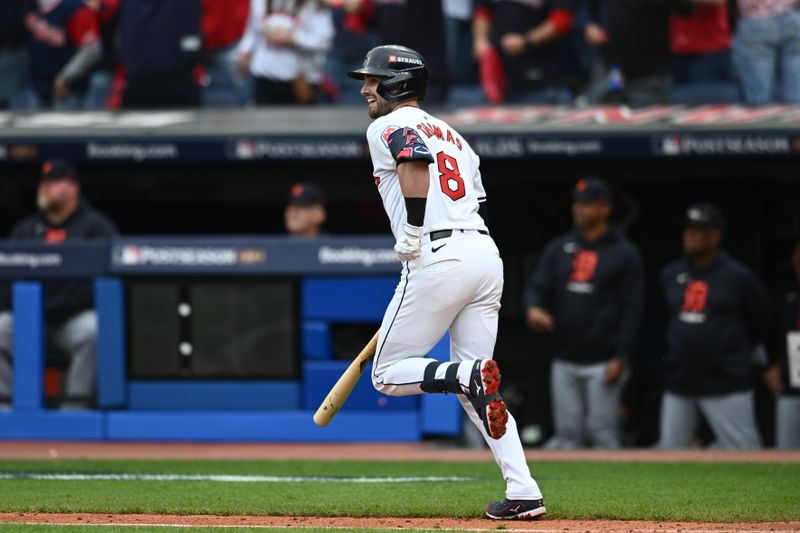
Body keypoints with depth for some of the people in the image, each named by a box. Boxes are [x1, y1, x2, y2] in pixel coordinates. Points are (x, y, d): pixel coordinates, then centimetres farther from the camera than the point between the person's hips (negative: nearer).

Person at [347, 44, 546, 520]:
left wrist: (412, 234, -19)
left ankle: (469, 375, -23)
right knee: (472, 389, 13)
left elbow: (415, 163, -21)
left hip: (439, 260, -8)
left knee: (388, 375, 4)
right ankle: (524, 494, -1)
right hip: (487, 254, 8)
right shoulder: (452, 134, 26)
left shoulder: (388, 127, 2)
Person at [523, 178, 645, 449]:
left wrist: (621, 357, -13)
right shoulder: (558, 248, 13)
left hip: (602, 363, -5)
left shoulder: (624, 253, -1)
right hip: (564, 361, 5)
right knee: (566, 435, 4)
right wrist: (534, 307, -16)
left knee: (602, 434, -7)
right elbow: (538, 286, 9)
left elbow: (633, 309, -5)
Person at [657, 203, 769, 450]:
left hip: (725, 387, -5)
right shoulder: (670, 274, 8)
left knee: (744, 449, -8)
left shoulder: (738, 277, -6)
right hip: (678, 383, 5)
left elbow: (762, 326, 4)